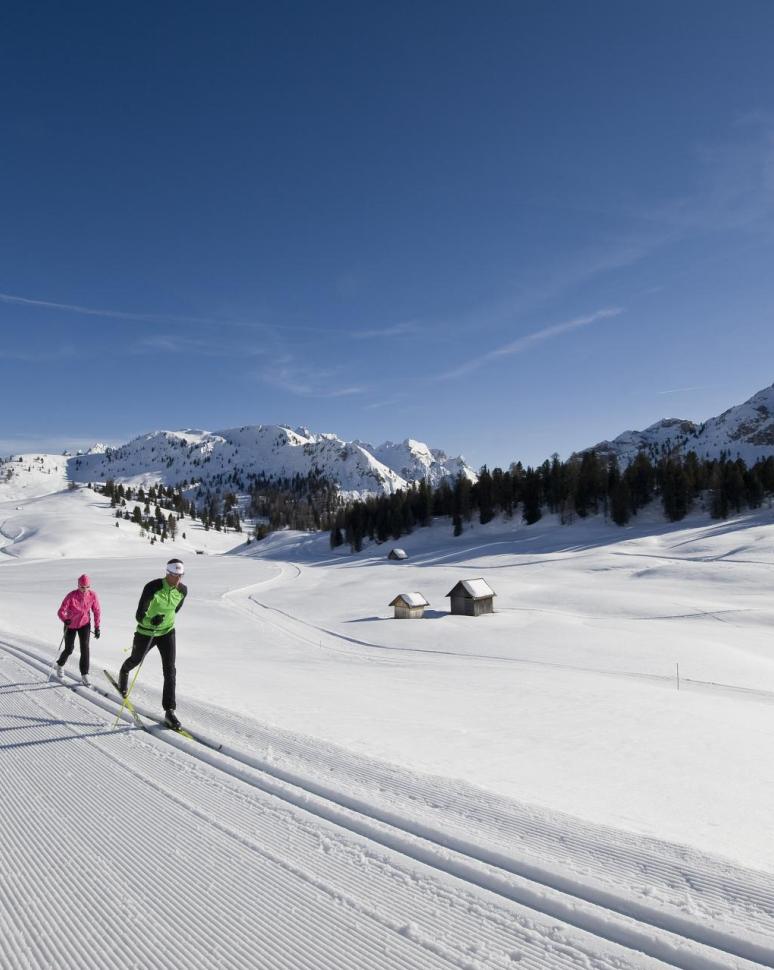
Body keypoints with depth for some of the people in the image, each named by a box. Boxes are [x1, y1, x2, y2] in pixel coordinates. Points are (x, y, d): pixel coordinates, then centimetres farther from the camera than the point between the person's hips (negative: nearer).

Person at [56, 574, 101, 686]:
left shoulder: (93, 595, -18)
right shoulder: (71, 596, -27)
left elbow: (97, 611, -4)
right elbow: (61, 611, -26)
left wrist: (97, 627, -2)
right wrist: (65, 620, -46)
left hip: (85, 624, 1)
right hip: (70, 625, -1)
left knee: (85, 648, -11)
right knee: (69, 649, 11)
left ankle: (84, 676, -4)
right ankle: (60, 665, 44)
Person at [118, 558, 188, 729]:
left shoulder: (183, 590, -15)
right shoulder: (152, 587, -30)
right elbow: (139, 617, -30)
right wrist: (151, 621, -51)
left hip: (167, 632, 2)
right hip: (146, 632, -2)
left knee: (170, 670, -9)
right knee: (136, 660, 25)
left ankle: (169, 711, -2)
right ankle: (124, 672, 62)